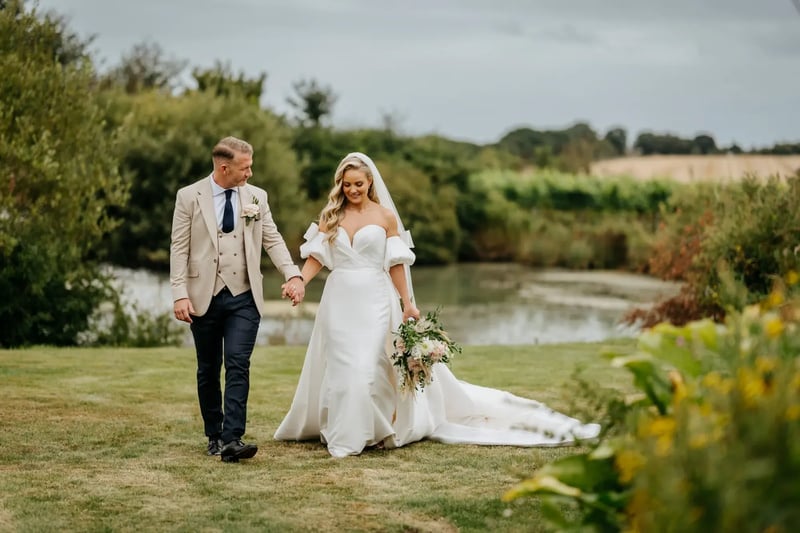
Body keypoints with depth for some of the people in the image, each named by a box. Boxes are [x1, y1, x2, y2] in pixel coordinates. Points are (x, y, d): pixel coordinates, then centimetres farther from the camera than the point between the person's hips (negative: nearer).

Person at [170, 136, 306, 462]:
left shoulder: (256, 197, 6)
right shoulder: (189, 197, -2)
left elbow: (272, 240, 5)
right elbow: (179, 249, -3)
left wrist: (293, 274, -10)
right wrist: (180, 295, -11)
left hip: (244, 299, 1)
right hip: (204, 298, 0)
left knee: (238, 366, -11)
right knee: (208, 370, 10)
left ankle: (232, 439, -14)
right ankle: (214, 435, 23)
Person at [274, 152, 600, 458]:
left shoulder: (385, 217, 1)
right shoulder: (330, 216, 6)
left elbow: (395, 264, 2)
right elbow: (316, 257, 0)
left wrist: (407, 304, -3)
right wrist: (299, 280, -19)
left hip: (374, 300, -2)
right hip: (339, 300, 2)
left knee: (369, 366, -7)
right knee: (339, 366, 4)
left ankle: (371, 431, 6)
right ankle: (342, 434, 14)